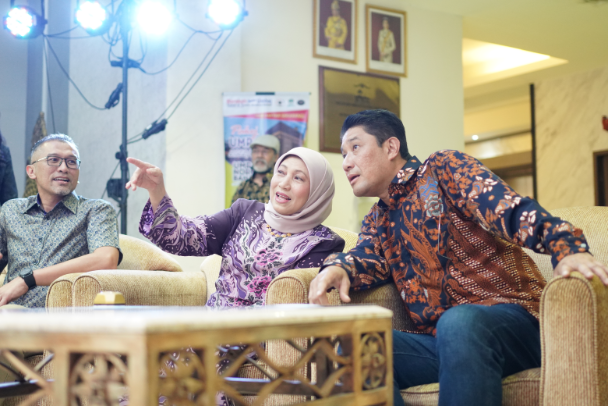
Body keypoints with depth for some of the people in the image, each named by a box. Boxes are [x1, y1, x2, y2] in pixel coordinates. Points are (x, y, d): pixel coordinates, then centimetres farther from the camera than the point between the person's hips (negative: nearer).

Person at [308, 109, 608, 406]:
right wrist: (338, 268, -21)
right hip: (434, 339, 4)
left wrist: (567, 248, -31)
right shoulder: (376, 222, 24)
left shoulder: (443, 169, 5)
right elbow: (370, 259, 3)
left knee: (458, 322, -38)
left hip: (505, 316, -4)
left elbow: (507, 209, -12)